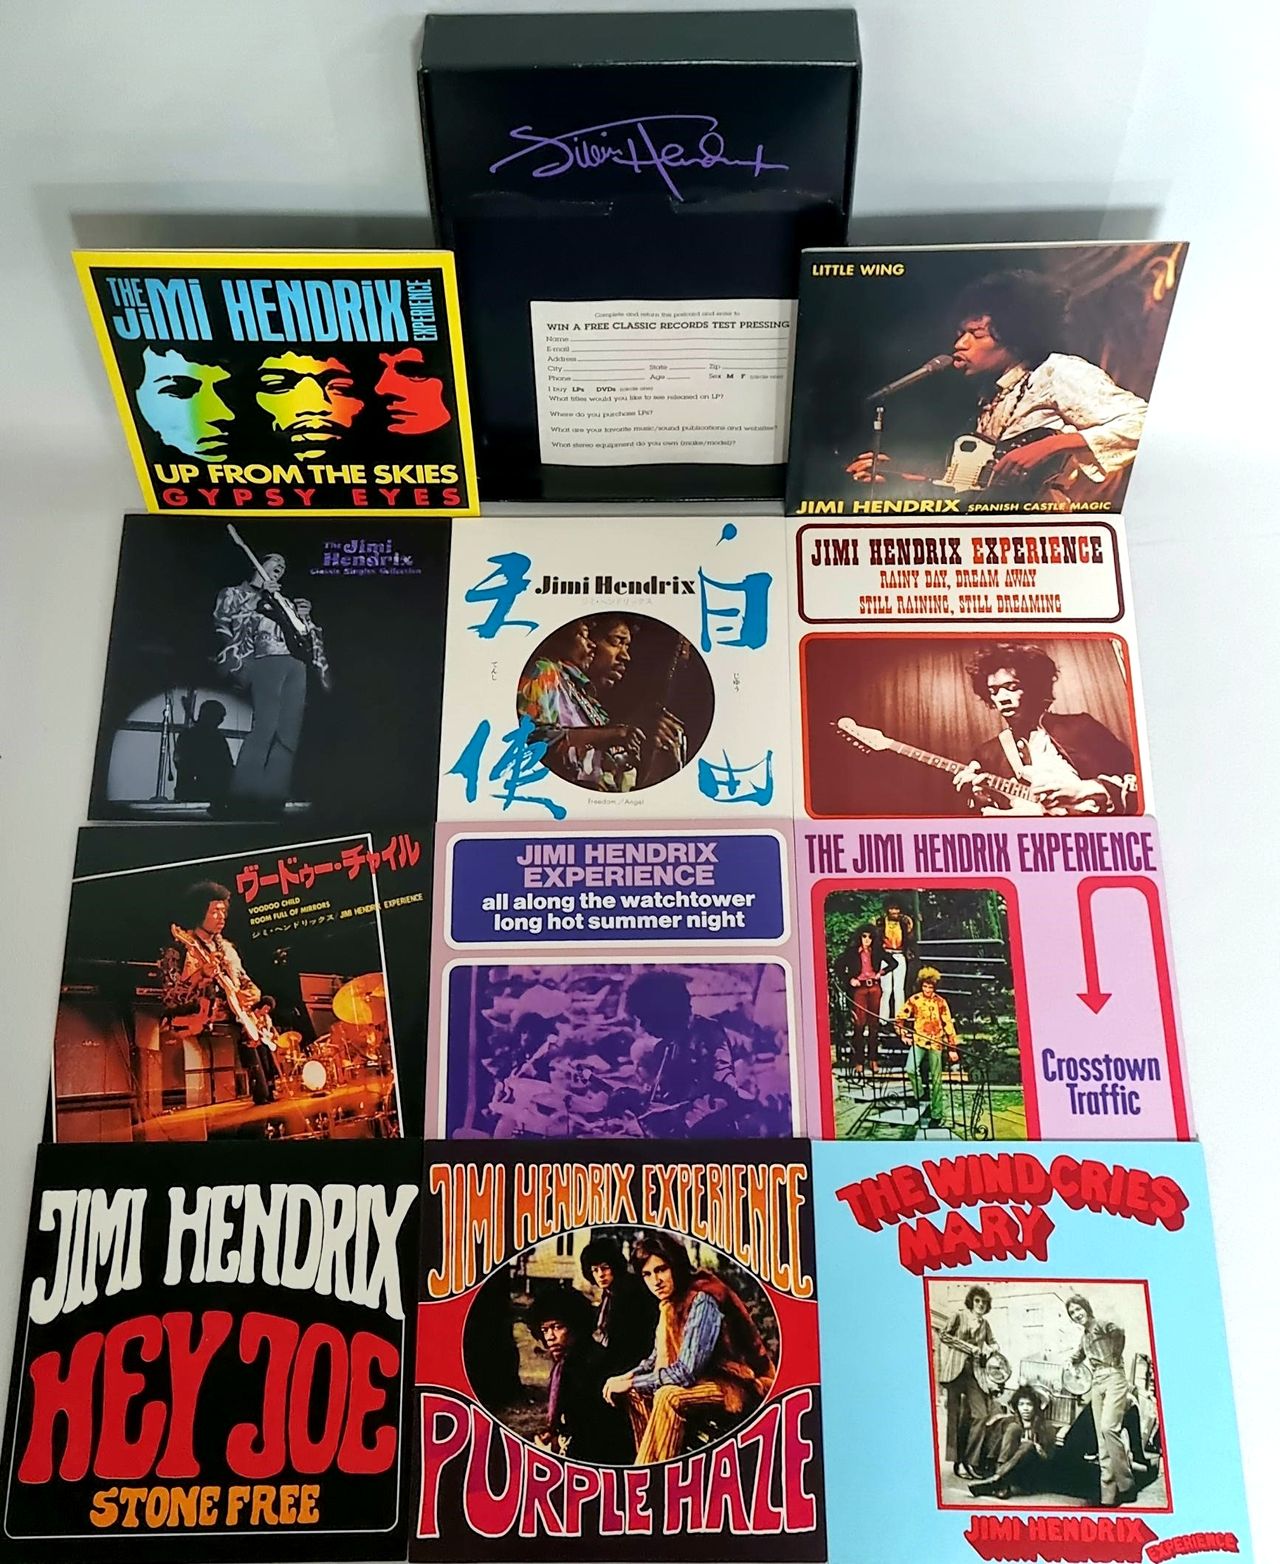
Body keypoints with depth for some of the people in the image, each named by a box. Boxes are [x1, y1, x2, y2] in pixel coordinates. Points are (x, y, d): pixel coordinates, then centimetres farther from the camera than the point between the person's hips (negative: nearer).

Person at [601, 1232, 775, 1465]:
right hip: (715, 1379, 10)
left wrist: (631, 1383, -19)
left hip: (746, 1387, -10)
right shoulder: (672, 1300, 3)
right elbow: (659, 1357, 15)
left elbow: (686, 1372, -28)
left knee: (669, 1397, -29)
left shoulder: (702, 1300, -24)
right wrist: (627, 1377, -4)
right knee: (637, 1392, 4)